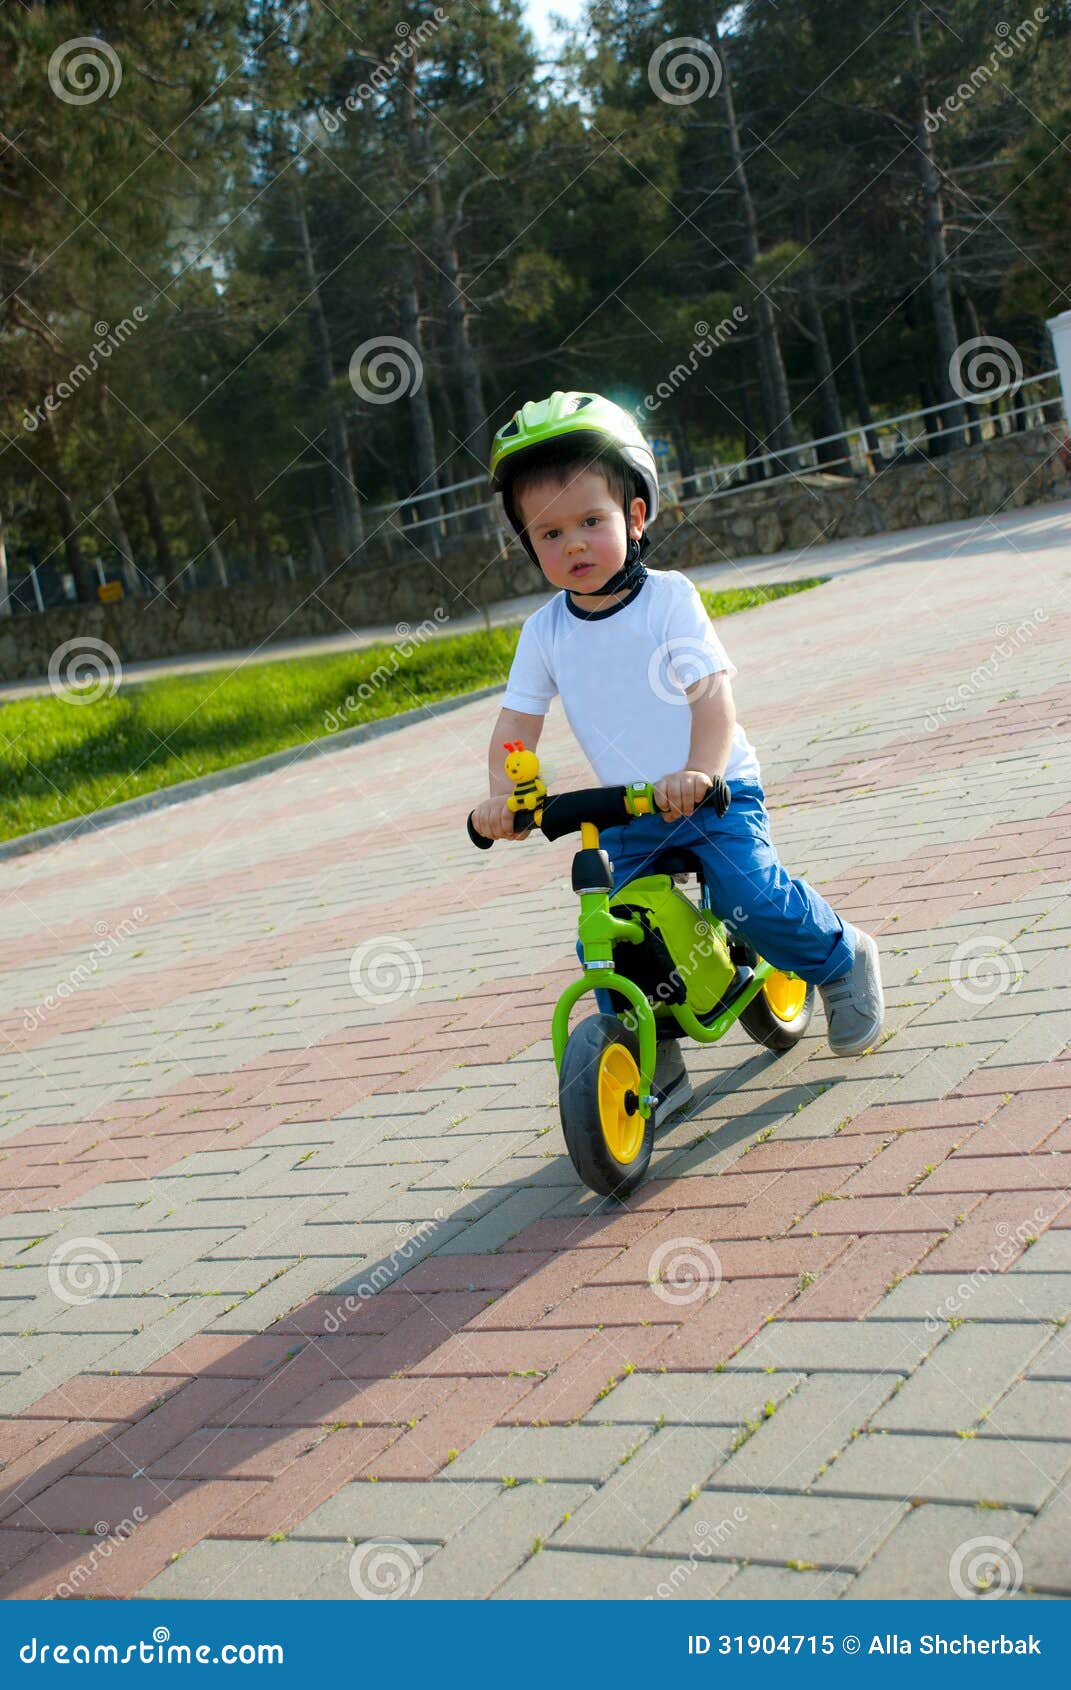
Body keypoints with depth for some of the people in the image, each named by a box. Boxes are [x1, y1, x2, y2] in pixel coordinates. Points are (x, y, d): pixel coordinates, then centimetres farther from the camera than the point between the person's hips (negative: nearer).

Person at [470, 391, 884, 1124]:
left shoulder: (668, 598, -12)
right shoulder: (545, 631, 0)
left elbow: (713, 695, -21)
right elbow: (517, 722, 0)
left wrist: (699, 773, -39)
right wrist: (504, 794, -19)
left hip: (717, 794, -4)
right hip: (624, 814, 4)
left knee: (754, 896, -21)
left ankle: (844, 960, 10)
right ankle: (655, 1067, 11)